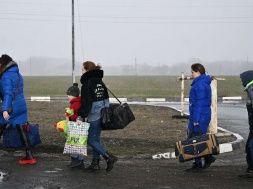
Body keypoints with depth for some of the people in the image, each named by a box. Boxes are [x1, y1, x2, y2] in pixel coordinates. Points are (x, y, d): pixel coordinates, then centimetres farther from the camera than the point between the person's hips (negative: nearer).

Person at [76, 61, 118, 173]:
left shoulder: (87, 83, -14)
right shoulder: (100, 82, 13)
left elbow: (86, 102, -19)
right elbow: (106, 98, 17)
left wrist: (81, 117, -17)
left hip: (93, 116, -9)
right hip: (102, 115, 9)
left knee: (91, 140, -2)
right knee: (96, 139, 14)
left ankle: (109, 158, -12)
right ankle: (95, 163, 16)